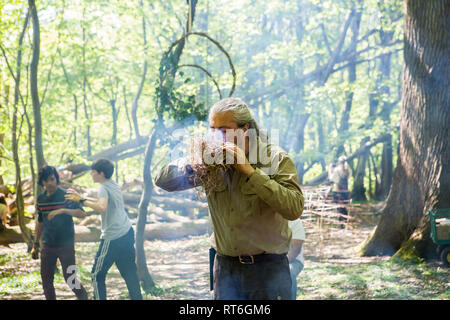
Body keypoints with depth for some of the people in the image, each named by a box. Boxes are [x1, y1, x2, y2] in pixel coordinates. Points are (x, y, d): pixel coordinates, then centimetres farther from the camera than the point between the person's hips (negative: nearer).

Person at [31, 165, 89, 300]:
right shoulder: (41, 199, 6)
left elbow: (82, 214, -22)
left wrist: (62, 210, -36)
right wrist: (36, 245, 17)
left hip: (66, 245, -5)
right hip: (48, 246, 5)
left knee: (70, 279, -2)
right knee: (46, 281, 5)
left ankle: (83, 296, 23)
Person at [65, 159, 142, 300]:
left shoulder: (104, 188, -14)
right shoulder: (113, 185, 12)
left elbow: (102, 207, -32)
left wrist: (81, 200, -25)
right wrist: (80, 197, 26)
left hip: (113, 238, -9)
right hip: (127, 232, 9)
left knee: (98, 275, 2)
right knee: (129, 272, 14)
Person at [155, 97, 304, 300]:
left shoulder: (276, 159, -8)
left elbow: (294, 209, -22)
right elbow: (162, 181, 5)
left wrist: (249, 170, -23)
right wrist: (193, 162, -16)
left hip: (267, 268, -3)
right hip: (225, 266, 3)